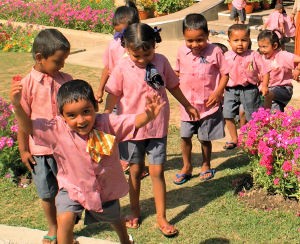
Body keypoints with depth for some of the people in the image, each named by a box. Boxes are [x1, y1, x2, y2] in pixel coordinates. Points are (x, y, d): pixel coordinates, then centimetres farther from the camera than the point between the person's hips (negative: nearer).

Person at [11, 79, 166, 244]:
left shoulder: (106, 123, -24)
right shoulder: (58, 129, -23)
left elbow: (134, 122, -28)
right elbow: (28, 127, -26)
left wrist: (148, 115, -50)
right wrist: (16, 105, -44)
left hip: (106, 187, 2)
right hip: (72, 187, -1)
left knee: (114, 219, 27)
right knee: (65, 219, -26)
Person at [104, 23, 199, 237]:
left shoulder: (161, 62, -6)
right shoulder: (122, 67, -11)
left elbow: (172, 86, 8)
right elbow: (113, 96, -3)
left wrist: (188, 106, 19)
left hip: (157, 127, 0)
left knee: (157, 171, 3)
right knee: (135, 170, 14)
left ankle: (161, 218, 15)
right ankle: (135, 211, 33)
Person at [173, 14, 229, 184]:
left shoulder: (215, 52, -12)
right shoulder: (182, 52, -1)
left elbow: (225, 74, -6)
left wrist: (218, 92, -15)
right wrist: (177, 86, 0)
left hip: (208, 104, -3)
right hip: (187, 103, 3)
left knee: (205, 138, 9)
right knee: (185, 136, 6)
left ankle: (206, 166, 32)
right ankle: (187, 167, 26)